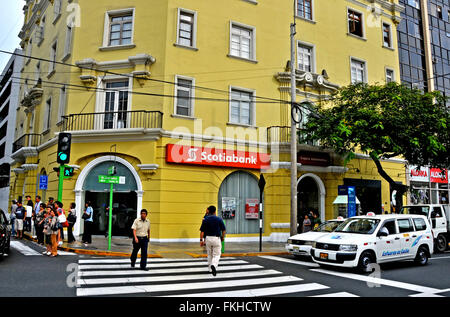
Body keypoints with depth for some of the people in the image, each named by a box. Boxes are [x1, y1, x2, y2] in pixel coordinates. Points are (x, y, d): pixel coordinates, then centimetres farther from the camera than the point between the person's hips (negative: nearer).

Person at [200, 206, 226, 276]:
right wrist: (222, 237, 15)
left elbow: (202, 231, -4)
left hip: (208, 238, 3)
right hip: (216, 238, -2)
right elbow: (224, 230, -1)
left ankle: (210, 269, 29)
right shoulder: (219, 219, -5)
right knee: (217, 255, 2)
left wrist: (201, 240, 0)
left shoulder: (205, 220, -1)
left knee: (209, 255, 19)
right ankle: (213, 265, -25)